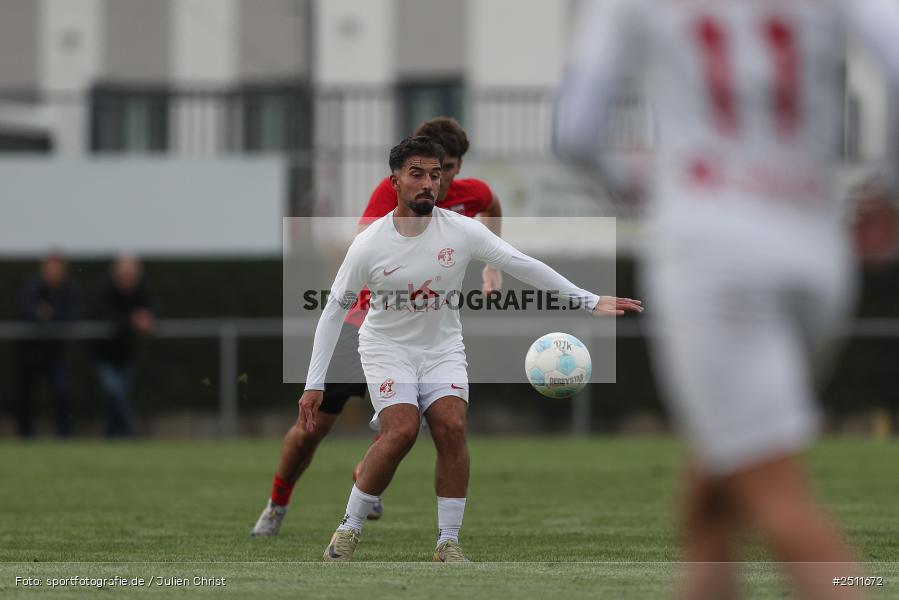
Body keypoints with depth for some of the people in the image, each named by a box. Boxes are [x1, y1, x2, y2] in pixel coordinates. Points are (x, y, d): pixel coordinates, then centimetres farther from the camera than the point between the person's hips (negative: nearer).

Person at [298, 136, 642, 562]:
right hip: (387, 346, -2)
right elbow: (333, 311, -7)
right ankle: (349, 528, -8)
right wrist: (314, 385, -10)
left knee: (452, 427, -19)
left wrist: (589, 300, -13)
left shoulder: (461, 231, -12)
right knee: (402, 430, -24)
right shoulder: (368, 245, -15)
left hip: (441, 347, 2)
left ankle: (448, 543, -10)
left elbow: (521, 264, -8)